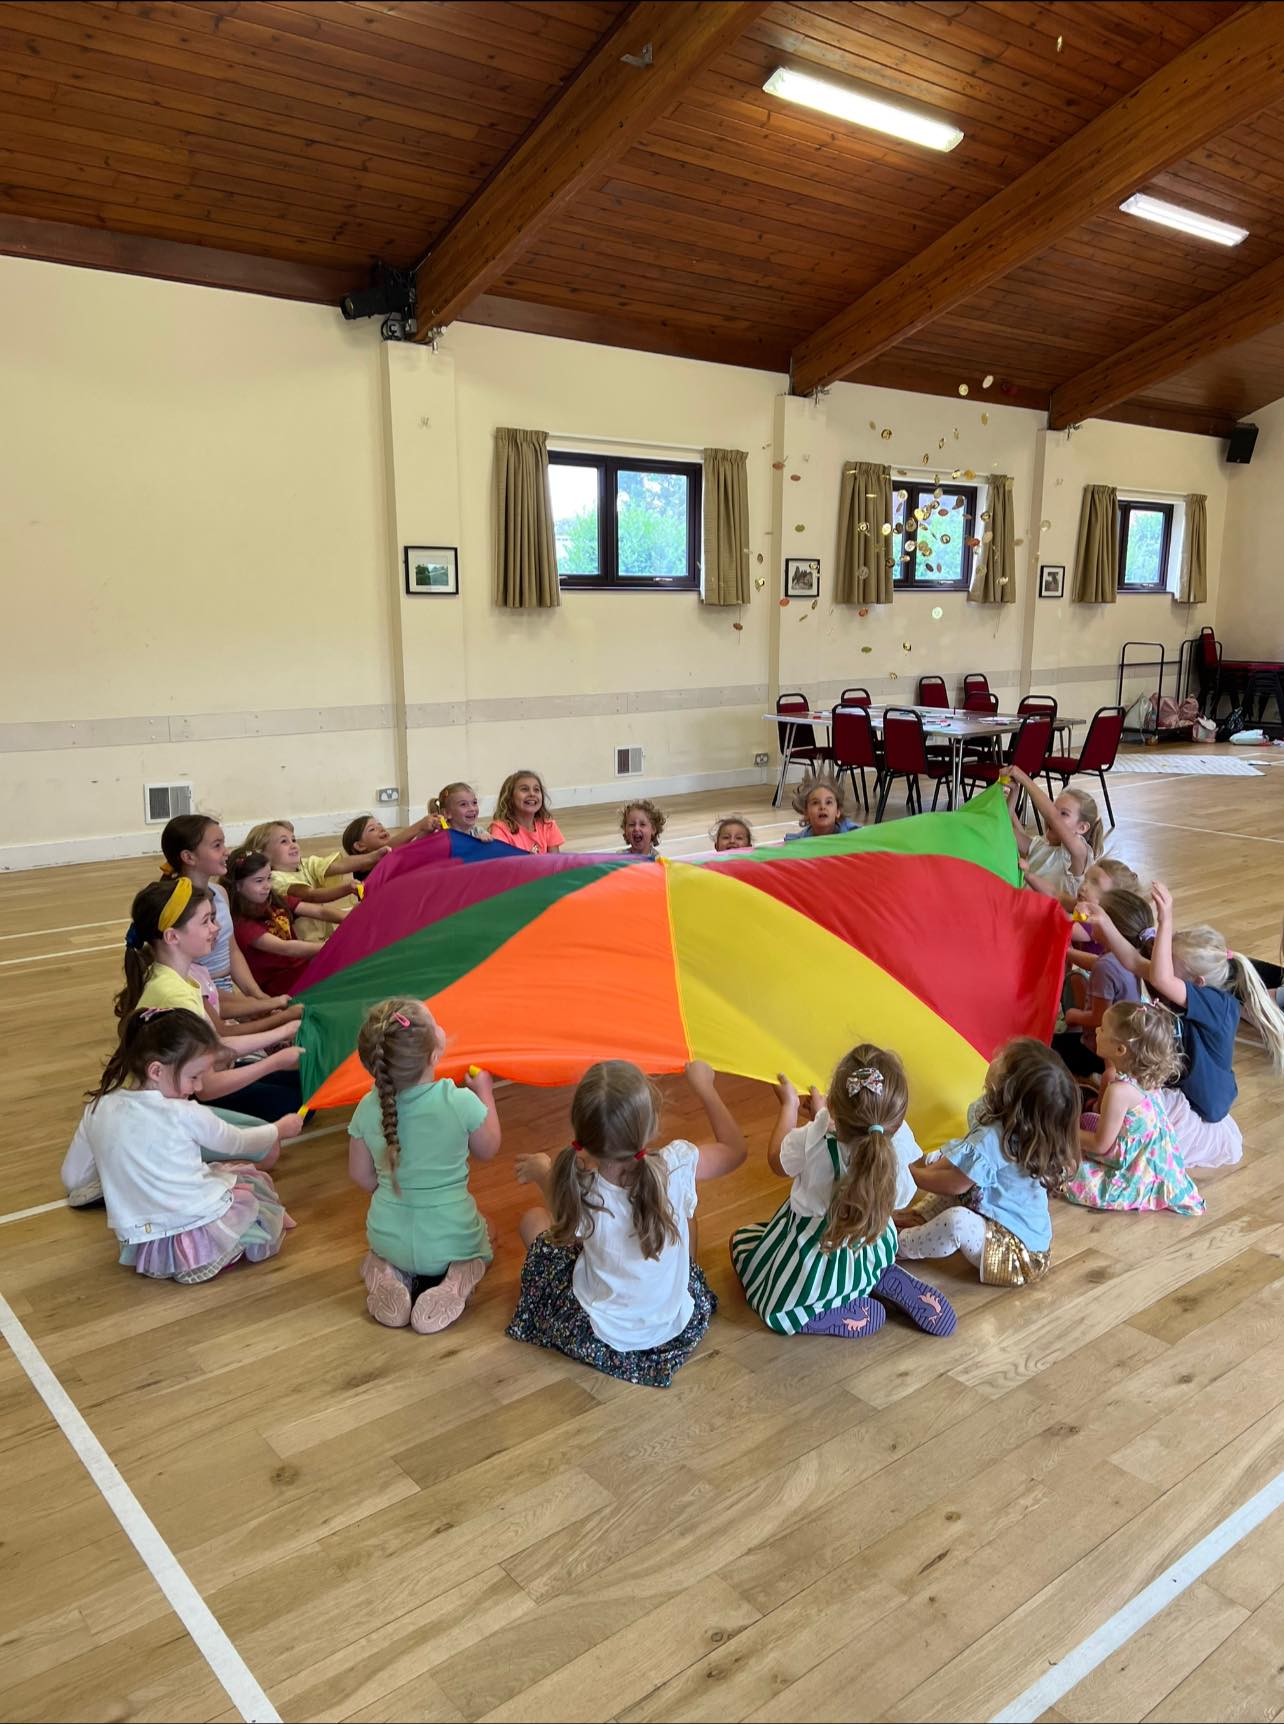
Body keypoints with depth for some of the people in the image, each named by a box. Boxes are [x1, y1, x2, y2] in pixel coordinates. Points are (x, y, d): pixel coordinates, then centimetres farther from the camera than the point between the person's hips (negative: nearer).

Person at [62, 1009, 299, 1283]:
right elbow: (236, 1142, 2)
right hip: (202, 1244, -5)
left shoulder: (98, 1109, -4)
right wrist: (280, 1129, 19)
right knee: (255, 1179, 23)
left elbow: (72, 1178, 8)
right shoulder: (185, 1115, -17)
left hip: (143, 1251, 5)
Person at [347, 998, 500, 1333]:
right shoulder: (462, 1102, -22)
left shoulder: (368, 1108, -13)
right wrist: (484, 1090, 9)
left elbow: (361, 1175, 1)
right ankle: (456, 1281, 1)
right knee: (479, 1246, 33)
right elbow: (488, 1150, -2)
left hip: (390, 1239, 2)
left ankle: (388, 1277, 4)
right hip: (451, 1239, -2)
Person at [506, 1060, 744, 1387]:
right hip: (677, 1328, 2)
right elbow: (735, 1148, -5)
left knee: (534, 1220, 14)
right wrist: (703, 1085, 6)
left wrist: (543, 1173, 15)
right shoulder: (678, 1167, -27)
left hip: (602, 1334, -1)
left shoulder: (580, 1190, -28)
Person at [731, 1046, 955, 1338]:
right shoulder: (899, 1137, -26)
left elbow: (776, 1160, -10)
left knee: (741, 1239, 20)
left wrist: (789, 1105, 5)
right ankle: (886, 1280, 9)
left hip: (815, 1265, -5)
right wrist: (823, 1113, 14)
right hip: (875, 1255, 5)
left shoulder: (812, 1142, -36)